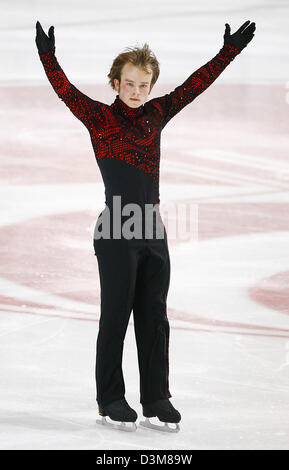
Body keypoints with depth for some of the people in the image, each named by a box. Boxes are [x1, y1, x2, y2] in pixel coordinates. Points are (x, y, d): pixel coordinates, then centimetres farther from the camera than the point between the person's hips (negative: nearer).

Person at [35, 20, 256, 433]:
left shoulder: (156, 114, 12)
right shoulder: (99, 118, -1)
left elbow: (195, 84, 15)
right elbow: (66, 90, -14)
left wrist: (229, 51, 13)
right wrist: (48, 56, -29)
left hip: (153, 232, 5)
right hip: (117, 234, -5)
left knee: (154, 319, 8)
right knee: (115, 317, 2)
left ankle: (156, 399, 14)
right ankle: (111, 400, 11)